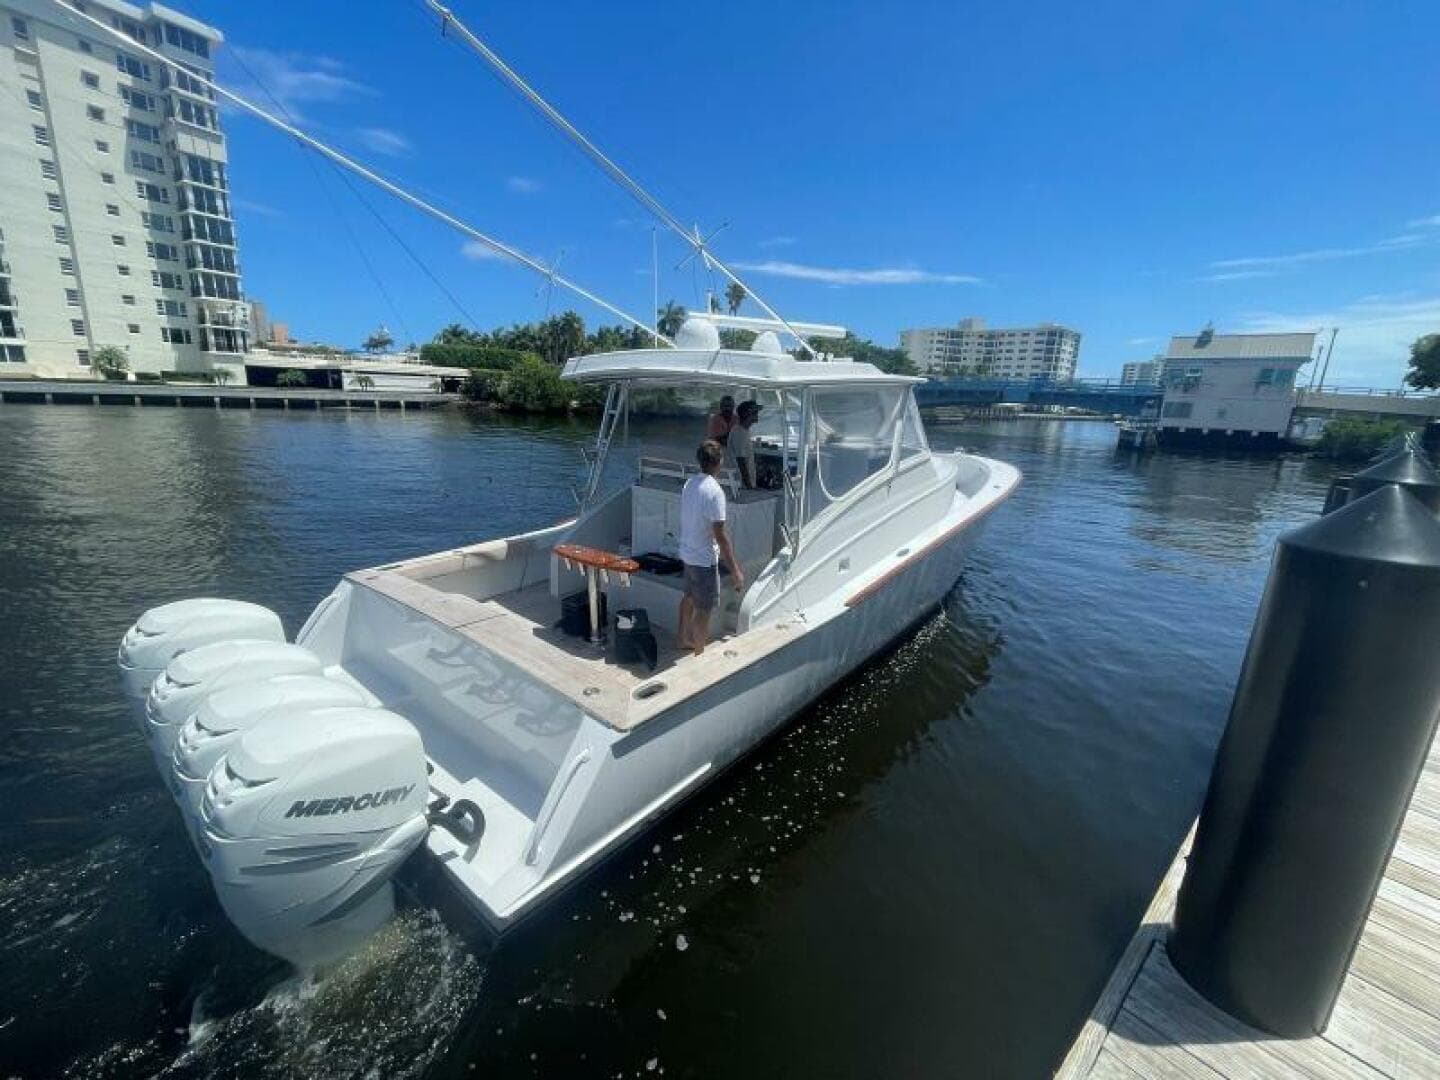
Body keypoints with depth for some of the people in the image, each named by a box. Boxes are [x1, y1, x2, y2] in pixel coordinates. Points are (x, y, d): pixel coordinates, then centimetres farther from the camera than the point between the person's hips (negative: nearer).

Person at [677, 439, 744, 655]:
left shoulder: (689, 484, 1)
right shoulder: (715, 492, -24)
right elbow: (721, 535, -25)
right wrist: (734, 570, -20)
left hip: (687, 553, 9)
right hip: (705, 559, -8)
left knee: (689, 597, 25)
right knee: (704, 609, 4)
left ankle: (682, 638, 42)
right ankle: (699, 655, 15)